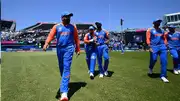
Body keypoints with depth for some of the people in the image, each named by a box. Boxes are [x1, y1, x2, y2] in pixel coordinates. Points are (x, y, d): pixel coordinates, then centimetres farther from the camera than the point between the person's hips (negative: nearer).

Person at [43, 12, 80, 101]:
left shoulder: (72, 27, 9)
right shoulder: (56, 27, 7)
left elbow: (76, 38, 10)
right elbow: (51, 35, -6)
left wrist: (78, 49, 9)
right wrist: (46, 44, -24)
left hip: (69, 48, -2)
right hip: (59, 49, 3)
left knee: (66, 68, -12)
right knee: (61, 68, 13)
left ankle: (64, 93, -16)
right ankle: (65, 83, 38)